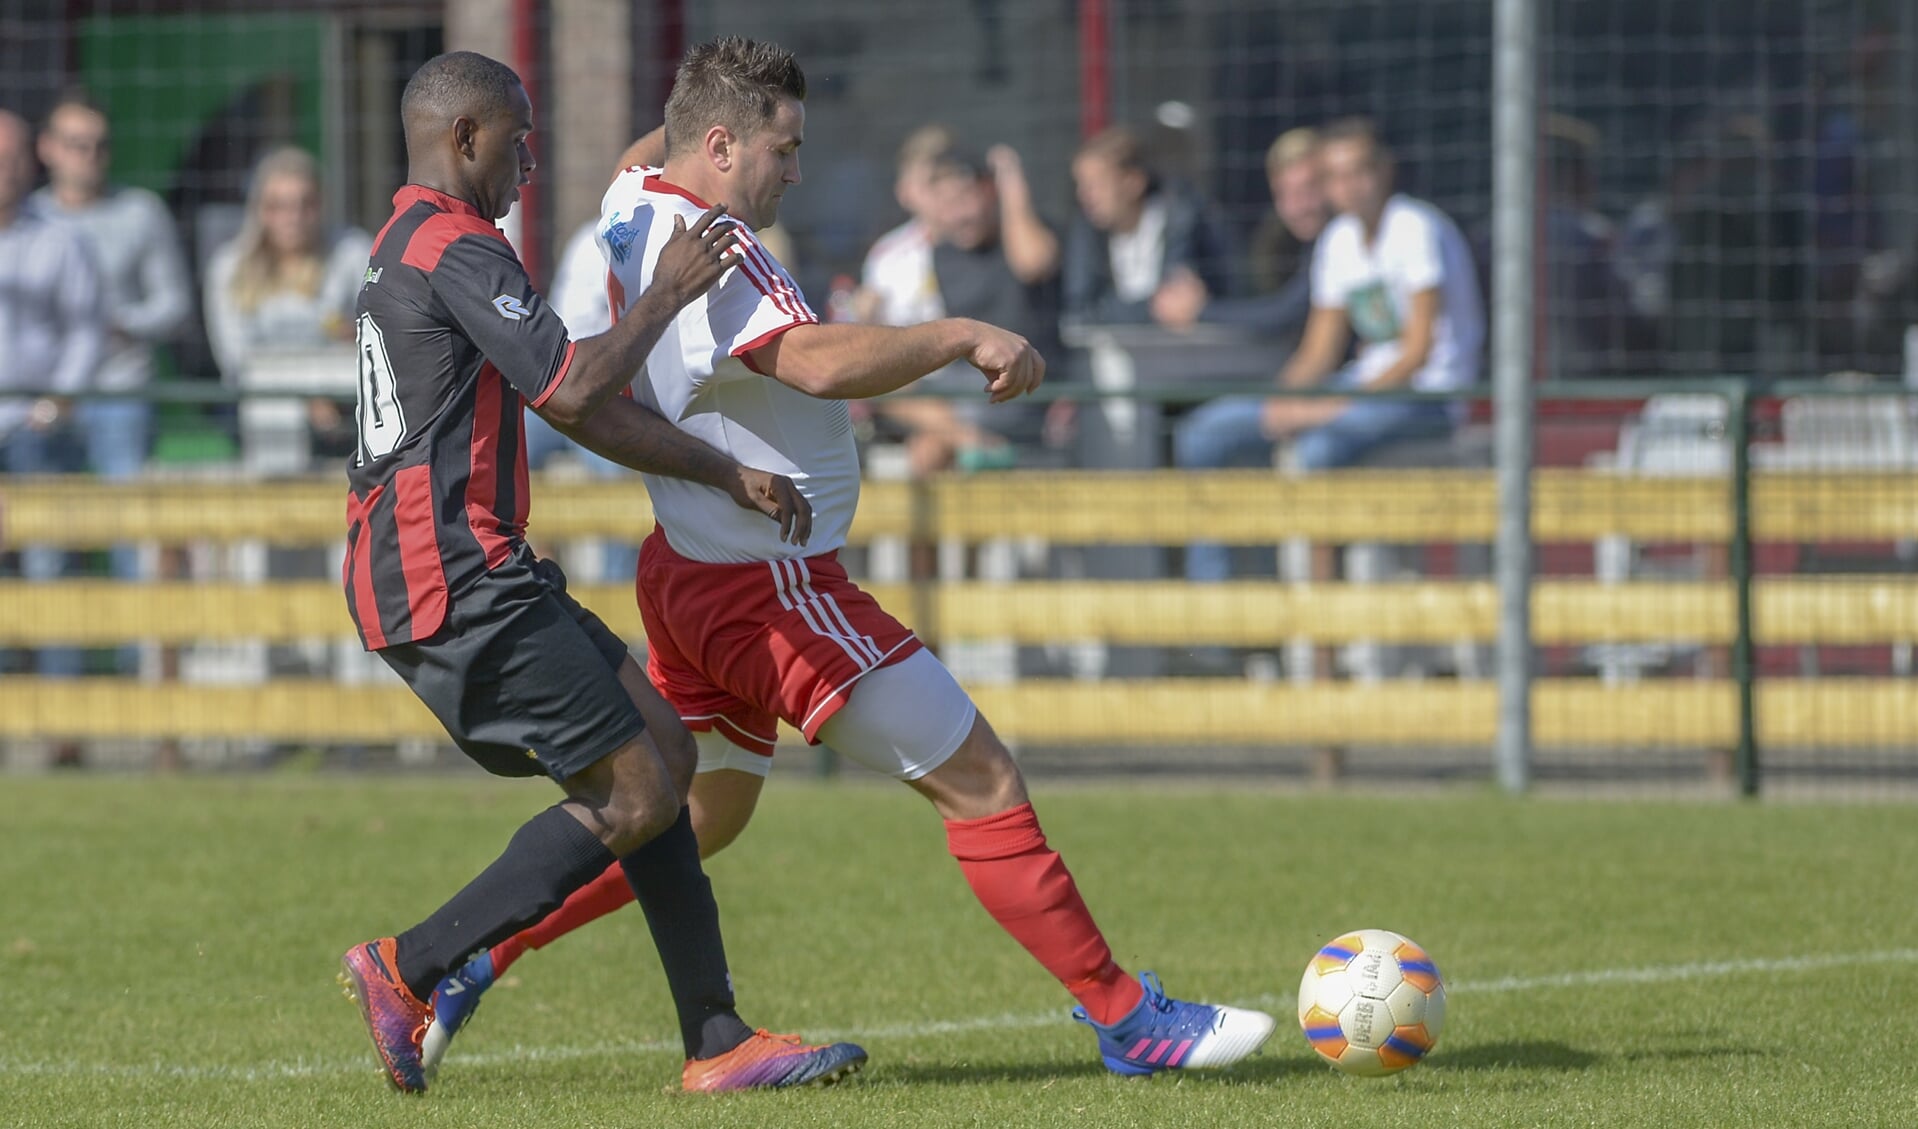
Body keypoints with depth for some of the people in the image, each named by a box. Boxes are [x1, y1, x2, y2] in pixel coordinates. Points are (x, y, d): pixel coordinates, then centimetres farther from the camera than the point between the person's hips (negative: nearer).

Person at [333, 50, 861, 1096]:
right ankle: (407, 971, -6)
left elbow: (588, 413, 23)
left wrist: (733, 477, 21)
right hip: (454, 582, -11)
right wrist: (669, 292, -4)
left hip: (426, 575, 11)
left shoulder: (411, 247, 22)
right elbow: (573, 390, -18)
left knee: (662, 748, 10)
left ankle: (715, 1039, 7)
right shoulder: (456, 249, -12)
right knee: (637, 796, -8)